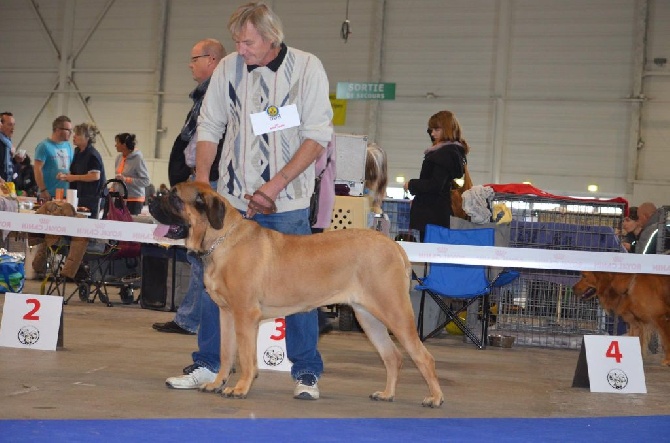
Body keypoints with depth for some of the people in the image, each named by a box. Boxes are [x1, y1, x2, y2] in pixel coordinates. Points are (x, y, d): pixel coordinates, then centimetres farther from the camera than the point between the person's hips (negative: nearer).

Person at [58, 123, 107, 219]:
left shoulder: (93, 155, -14)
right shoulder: (78, 151, 15)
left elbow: (95, 176, -21)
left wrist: (74, 177, -16)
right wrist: (67, 176, 6)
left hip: (91, 197, -9)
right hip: (79, 195, 9)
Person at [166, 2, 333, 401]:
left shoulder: (307, 68, -7)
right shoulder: (228, 69, 2)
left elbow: (317, 136, -10)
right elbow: (210, 125, 11)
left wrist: (277, 184, -18)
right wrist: (202, 178, -2)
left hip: (288, 204, -3)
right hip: (233, 199, 3)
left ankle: (307, 374, 11)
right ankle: (207, 365, 17)